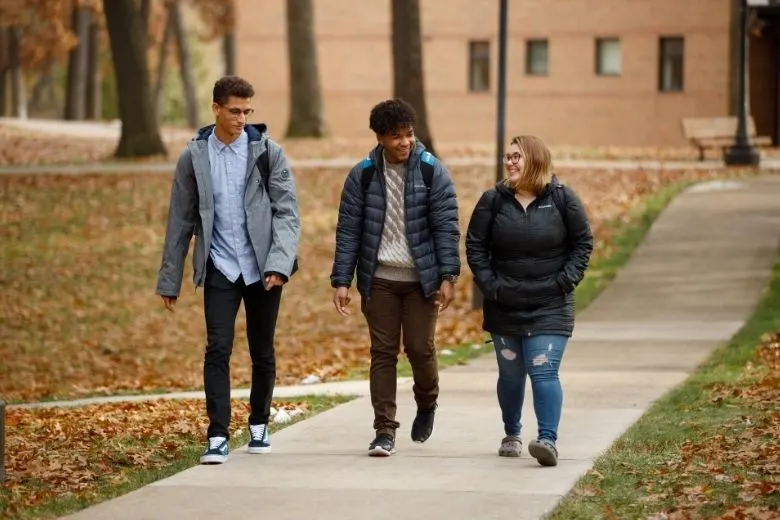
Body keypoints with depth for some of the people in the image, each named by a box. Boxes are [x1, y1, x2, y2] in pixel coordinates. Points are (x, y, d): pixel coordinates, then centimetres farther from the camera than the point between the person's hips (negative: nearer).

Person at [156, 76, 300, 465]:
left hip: (262, 269, 0)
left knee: (262, 352, 10)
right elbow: (181, 221, 7)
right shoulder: (193, 157, 2)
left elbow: (287, 211, -5)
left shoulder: (267, 153, -2)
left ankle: (259, 426, 28)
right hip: (220, 268, 0)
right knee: (217, 349, -11)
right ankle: (218, 437, -10)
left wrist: (280, 263, -18)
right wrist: (170, 280, 7)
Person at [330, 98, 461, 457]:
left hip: (421, 279, -1)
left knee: (420, 348, -2)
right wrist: (341, 281, -4)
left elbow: (446, 226, -4)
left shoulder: (432, 172, -3)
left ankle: (427, 404, 28)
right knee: (383, 353, 1)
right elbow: (348, 230, 2)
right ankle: (385, 431, 5)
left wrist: (448, 276, -11)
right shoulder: (363, 176, 0)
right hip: (380, 279, 1)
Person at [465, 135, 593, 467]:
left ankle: (548, 440, -20)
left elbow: (583, 243, 2)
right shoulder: (493, 200, 0)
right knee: (511, 375, 11)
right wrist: (488, 284, -6)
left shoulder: (562, 199, -3)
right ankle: (512, 435, 29)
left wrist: (566, 281, -7)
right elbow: (475, 246, 4)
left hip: (550, 309, -2)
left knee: (544, 372, -14)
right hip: (504, 308, 3)